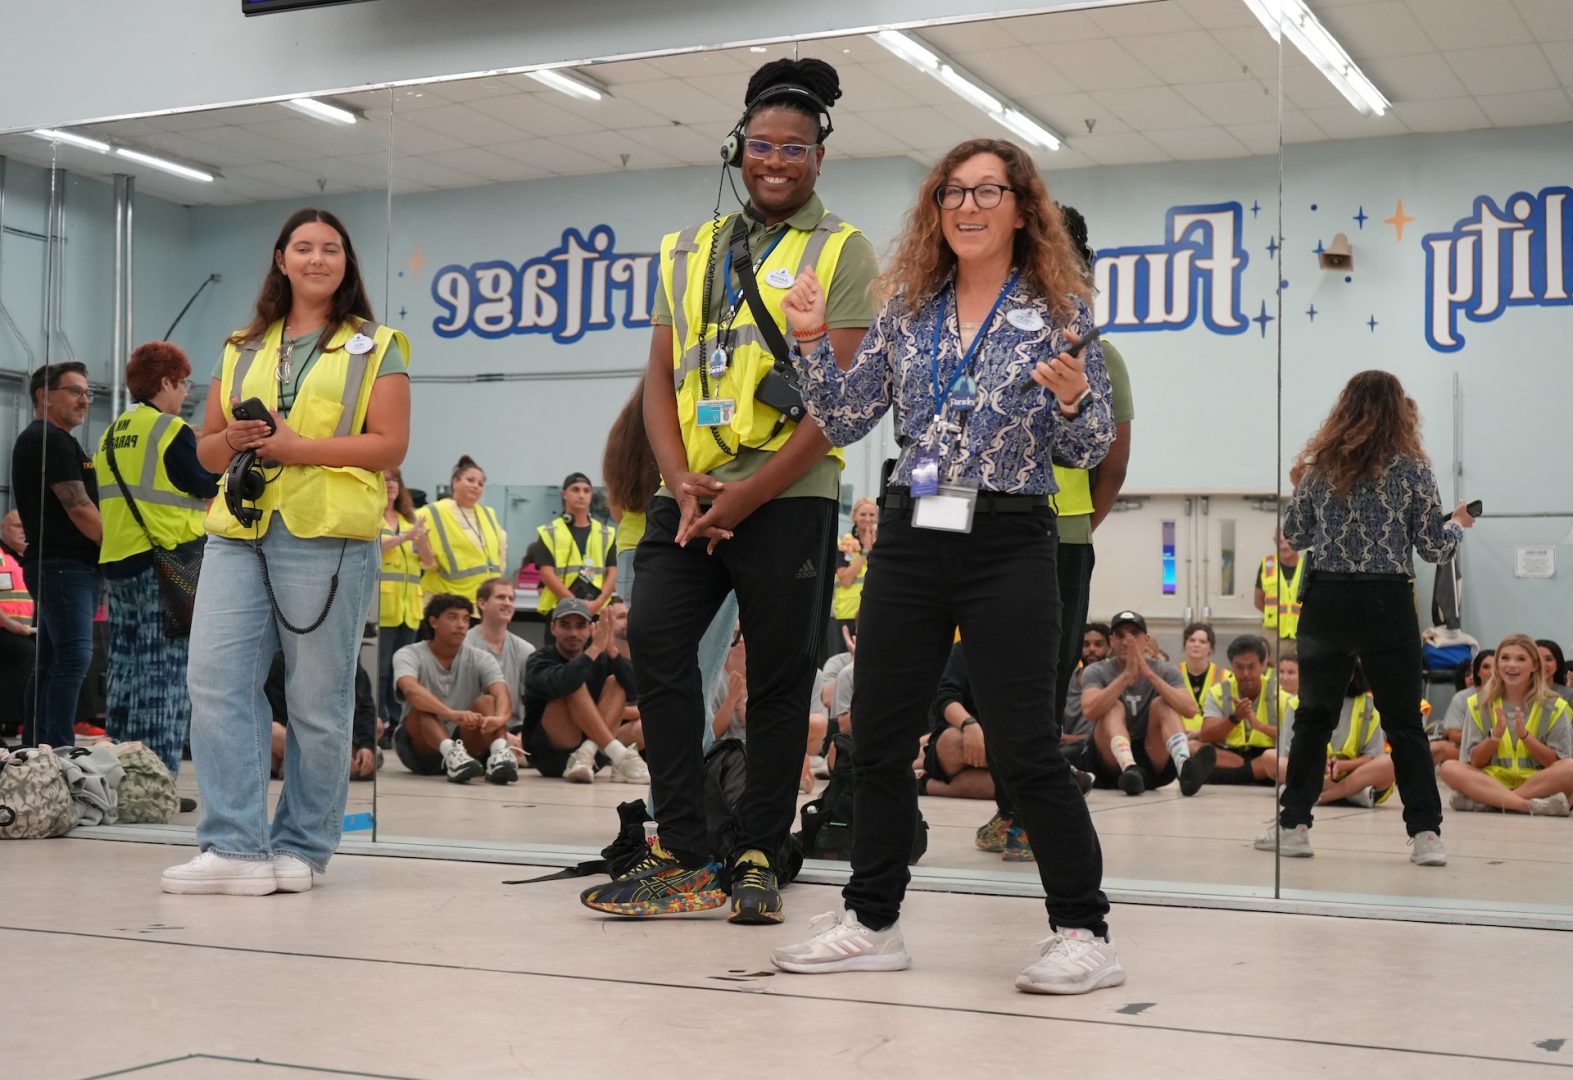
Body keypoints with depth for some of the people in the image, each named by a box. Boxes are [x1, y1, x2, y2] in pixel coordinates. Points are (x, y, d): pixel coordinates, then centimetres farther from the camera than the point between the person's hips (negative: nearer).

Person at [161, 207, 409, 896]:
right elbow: (206, 448, 22)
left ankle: (301, 846, 10)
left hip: (327, 534, -4)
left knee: (317, 698, -1)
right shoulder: (242, 349, 21)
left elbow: (389, 446, -2)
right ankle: (235, 846, -5)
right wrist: (233, 440, -2)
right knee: (215, 678, -8)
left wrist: (296, 446, -12)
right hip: (237, 531, 4)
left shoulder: (374, 348, 9)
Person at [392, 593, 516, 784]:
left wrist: (499, 718, -45)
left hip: (464, 743, 2)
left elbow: (502, 695, -20)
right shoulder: (409, 655, -7)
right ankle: (452, 755, -56)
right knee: (423, 704, -30)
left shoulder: (481, 659, -1)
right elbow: (411, 690, -30)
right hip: (419, 749, -2)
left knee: (487, 702, -23)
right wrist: (452, 714, -48)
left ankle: (500, 754, -51)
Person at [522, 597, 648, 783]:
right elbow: (558, 684, -31)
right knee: (575, 684, -23)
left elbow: (634, 692, -11)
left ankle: (587, 754, -29)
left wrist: (612, 651, -21)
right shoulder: (540, 660, -6)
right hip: (548, 752, -5)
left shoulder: (601, 659, 6)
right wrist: (595, 648, -30)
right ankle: (619, 755, -34)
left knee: (615, 682, -8)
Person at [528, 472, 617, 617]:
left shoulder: (606, 534, 15)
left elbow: (612, 573, 9)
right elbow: (547, 573, -3)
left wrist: (598, 603, -10)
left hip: (597, 612, 3)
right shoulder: (549, 533, 6)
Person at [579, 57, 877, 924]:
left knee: (778, 678, 1)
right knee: (654, 641, -8)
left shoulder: (841, 252, 2)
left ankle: (757, 858, 13)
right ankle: (686, 857, 0)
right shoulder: (689, 252, 15)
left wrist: (748, 496, -13)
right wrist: (682, 480, -5)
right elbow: (661, 378, 12)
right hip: (689, 494, 4)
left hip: (787, 500, -4)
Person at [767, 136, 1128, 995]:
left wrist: (1072, 397, -20)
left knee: (1026, 749, -4)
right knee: (877, 740, 8)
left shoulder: (1060, 311, 0)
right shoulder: (907, 311, 11)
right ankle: (871, 923, 21)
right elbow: (845, 423, 10)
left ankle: (1083, 935, 8)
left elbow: (1091, 452, 0)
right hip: (910, 539, 5)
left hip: (1008, 546, -4)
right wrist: (812, 342, -2)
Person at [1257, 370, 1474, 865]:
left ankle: (1293, 824, 13)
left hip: (1326, 601, 2)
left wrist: (1299, 488, 28)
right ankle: (1425, 833, 0)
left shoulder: (1320, 466, 4)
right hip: (1387, 605, -2)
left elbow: (1294, 536, 11)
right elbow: (1434, 547, 0)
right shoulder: (1411, 469, -2)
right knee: (1404, 724, 4)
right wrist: (1459, 524, 21)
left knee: (1313, 717, 12)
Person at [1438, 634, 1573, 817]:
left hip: (1540, 785, -1)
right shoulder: (1480, 703, 7)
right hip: (1491, 783, 1)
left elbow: (1558, 764, -2)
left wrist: (1524, 735, -15)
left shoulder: (1553, 706, 3)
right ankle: (1532, 805, -40)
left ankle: (1482, 802, -33)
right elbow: (1474, 763, 3)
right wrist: (1495, 735, -14)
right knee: (1449, 768, -25)